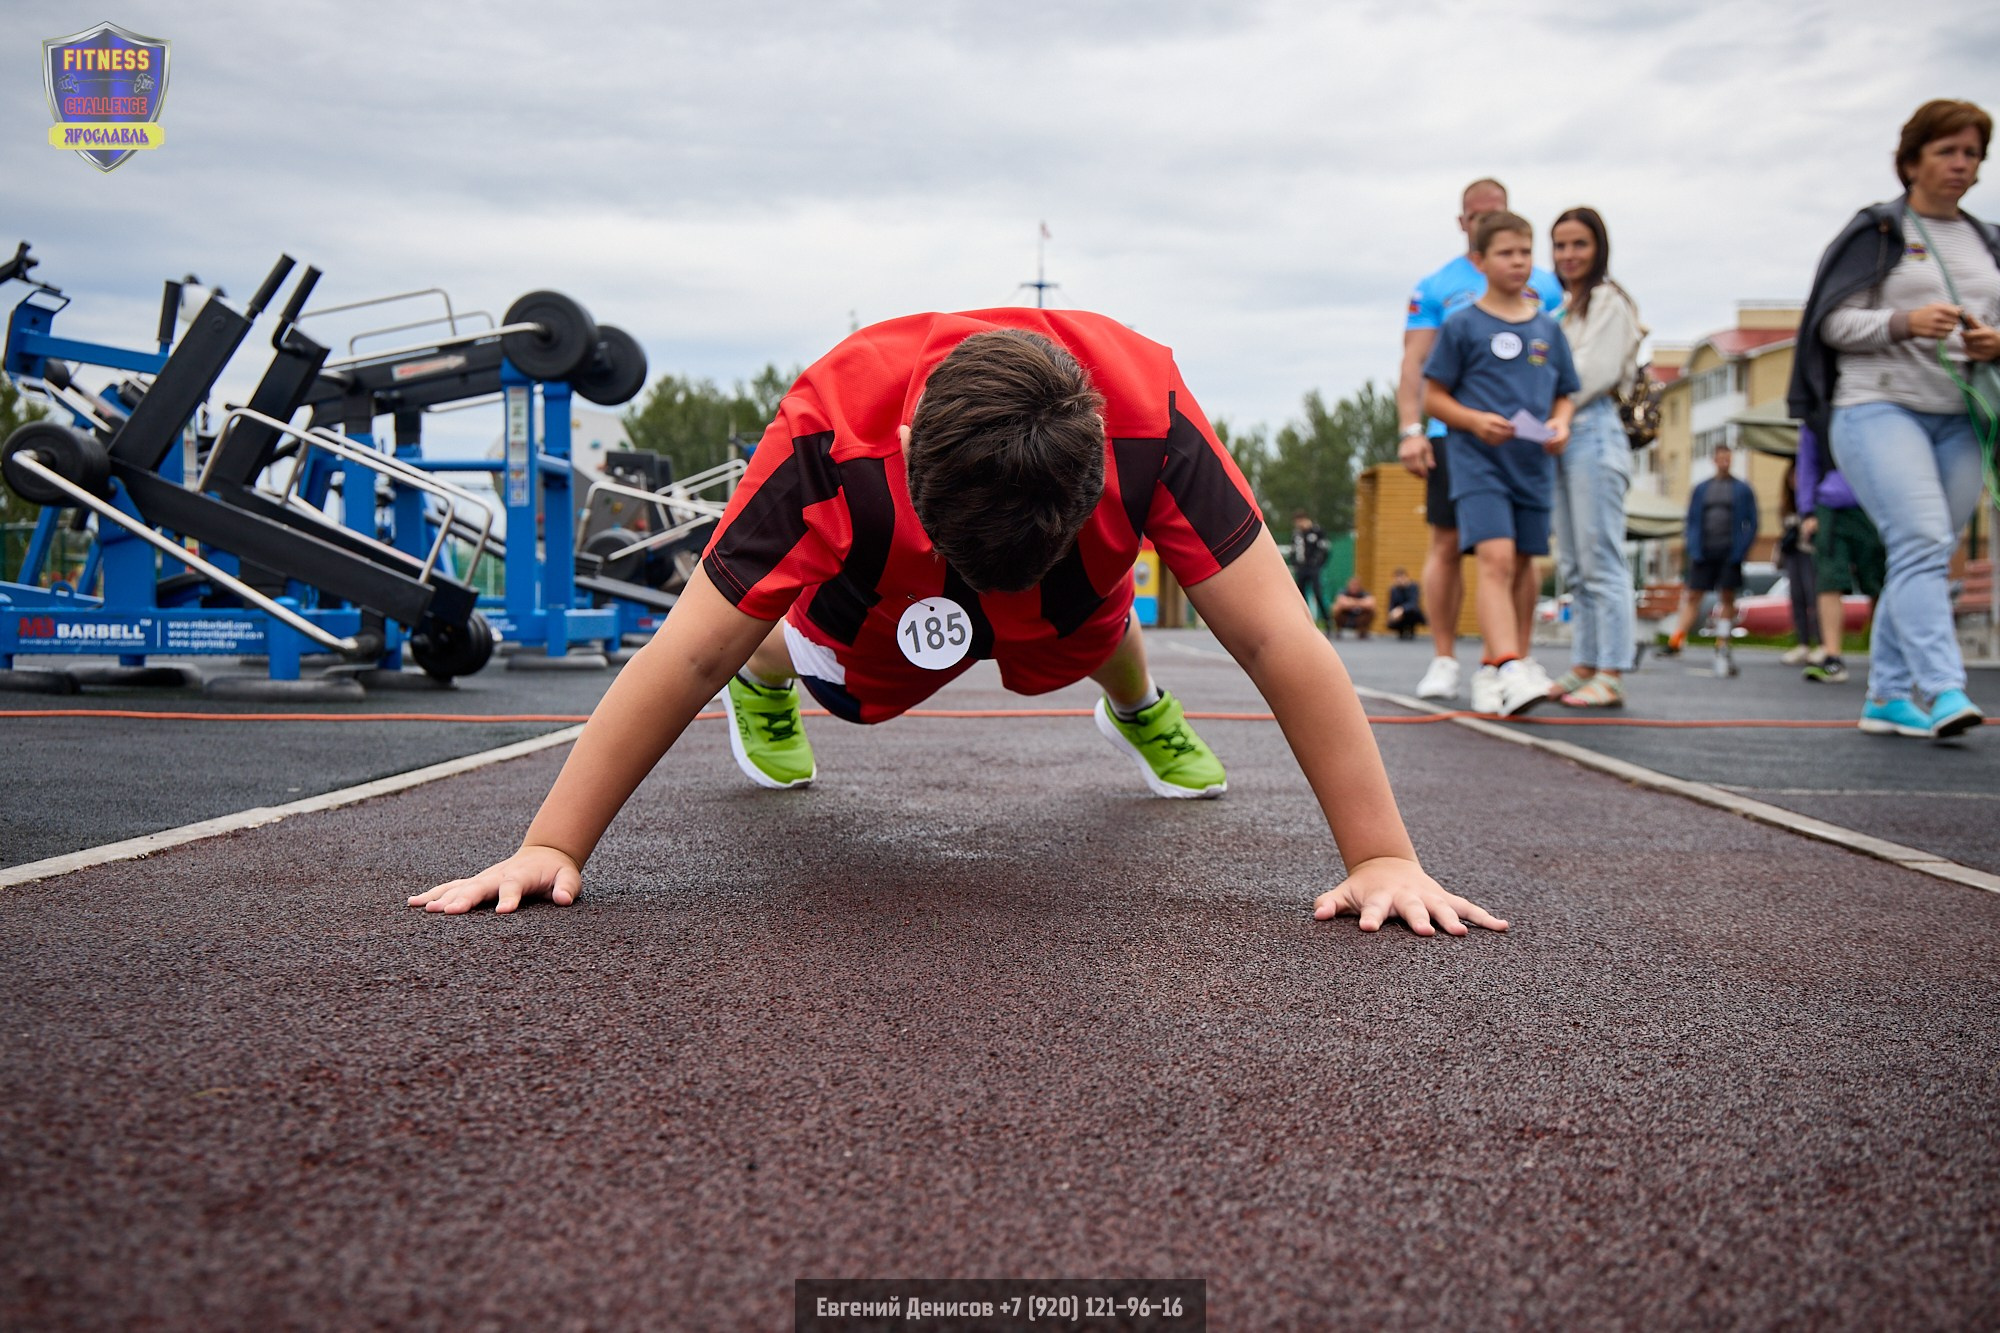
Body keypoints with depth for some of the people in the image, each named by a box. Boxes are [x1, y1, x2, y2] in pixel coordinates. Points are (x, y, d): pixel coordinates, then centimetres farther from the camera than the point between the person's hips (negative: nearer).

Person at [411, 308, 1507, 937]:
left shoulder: (1151, 424, -45)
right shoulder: (831, 434, -46)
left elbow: (1281, 644, -42)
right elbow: (686, 657, -40)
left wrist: (1384, 859, -43)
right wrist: (549, 848, -40)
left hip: (1068, 597, 1)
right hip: (882, 610, -1)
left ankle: (1139, 711, 63)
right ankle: (766, 686, 58)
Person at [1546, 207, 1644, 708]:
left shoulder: (1609, 300, -2)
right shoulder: (1563, 307, 22)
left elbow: (1593, 372, -11)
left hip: (1593, 430, -8)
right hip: (1561, 439, 8)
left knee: (1601, 559, -11)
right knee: (1575, 566, 9)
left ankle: (1611, 675, -11)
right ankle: (1583, 667, 14)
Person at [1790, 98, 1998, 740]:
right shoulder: (1877, 231, 4)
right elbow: (1833, 322, -3)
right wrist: (1903, 324, -19)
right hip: (1878, 407, -6)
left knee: (1926, 560, 3)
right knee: (1922, 543, -20)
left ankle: (1887, 697, 9)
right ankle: (1943, 691, -25)